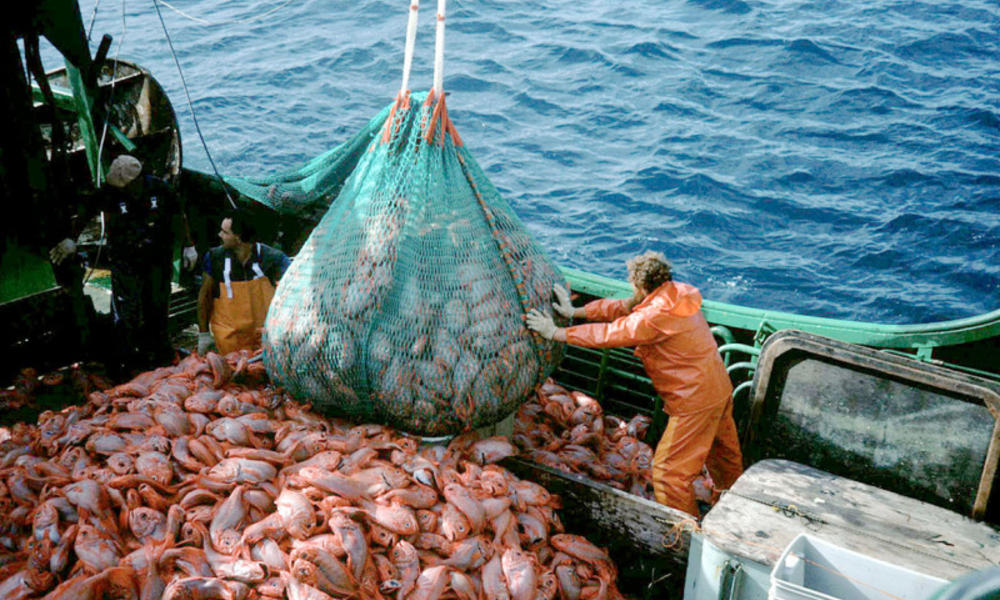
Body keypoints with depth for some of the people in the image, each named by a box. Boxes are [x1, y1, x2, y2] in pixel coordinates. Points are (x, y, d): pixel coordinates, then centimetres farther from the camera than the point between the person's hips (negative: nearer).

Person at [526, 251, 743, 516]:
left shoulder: (656, 316, -26)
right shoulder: (674, 294, 3)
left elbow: (609, 334, -21)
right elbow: (620, 308, 10)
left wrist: (556, 332, -14)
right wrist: (575, 312, 10)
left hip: (695, 401, -10)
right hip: (719, 387, 10)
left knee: (669, 471, -1)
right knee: (724, 454, 28)